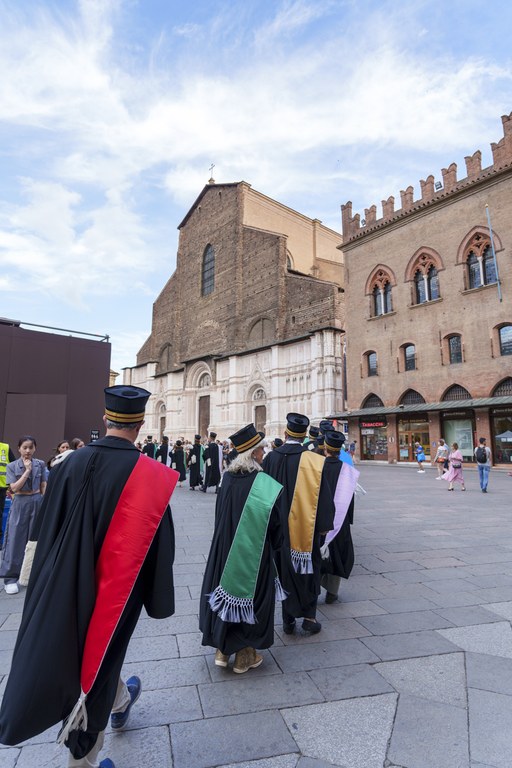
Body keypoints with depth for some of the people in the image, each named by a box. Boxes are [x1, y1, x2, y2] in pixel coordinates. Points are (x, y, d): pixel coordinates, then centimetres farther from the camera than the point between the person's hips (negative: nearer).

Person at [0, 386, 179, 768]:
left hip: (70, 582, 4)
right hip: (118, 587, -3)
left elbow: (48, 527, -1)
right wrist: (158, 599, -2)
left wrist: (56, 577, 14)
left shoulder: (74, 461, -11)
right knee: (99, 657, 19)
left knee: (84, 648, 29)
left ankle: (121, 700, 54)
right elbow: (157, 544, -16)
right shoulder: (148, 474, -22)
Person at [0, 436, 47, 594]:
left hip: (37, 503, 2)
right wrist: (27, 470, -14)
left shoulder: (40, 464, 2)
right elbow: (14, 488, -10)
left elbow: (44, 486, 4)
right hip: (20, 504, -1)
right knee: (16, 540, 0)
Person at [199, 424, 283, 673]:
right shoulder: (263, 484, -20)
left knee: (228, 589, 19)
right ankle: (245, 656, 27)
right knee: (250, 596, 12)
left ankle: (222, 649, 31)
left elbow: (220, 516, 6)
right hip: (254, 553, -5)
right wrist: (273, 546, 7)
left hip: (224, 548, 5)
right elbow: (274, 524, -12)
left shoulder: (227, 479, -6)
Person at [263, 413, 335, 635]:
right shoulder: (312, 460, -15)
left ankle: (288, 620, 24)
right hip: (305, 526, -2)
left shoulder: (271, 458, -7)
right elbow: (322, 495, -13)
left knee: (285, 569, 15)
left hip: (279, 526, 2)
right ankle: (309, 616, 18)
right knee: (308, 568, 17)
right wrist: (324, 525, -2)